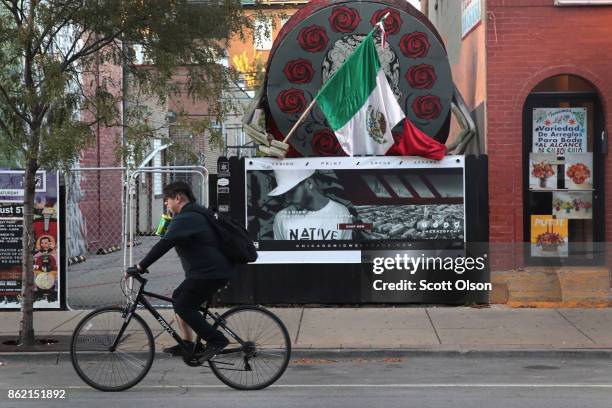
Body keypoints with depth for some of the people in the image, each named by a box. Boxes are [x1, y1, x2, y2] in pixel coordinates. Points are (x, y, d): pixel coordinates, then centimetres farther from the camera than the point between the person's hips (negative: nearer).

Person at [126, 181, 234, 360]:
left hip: (209, 272, -11)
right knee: (178, 297, 16)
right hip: (217, 270, 11)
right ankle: (187, 344, 17)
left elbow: (164, 245, -24)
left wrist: (140, 267, -22)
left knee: (183, 307, -7)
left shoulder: (184, 219, -16)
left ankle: (216, 340, -6)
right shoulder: (195, 214, 19)